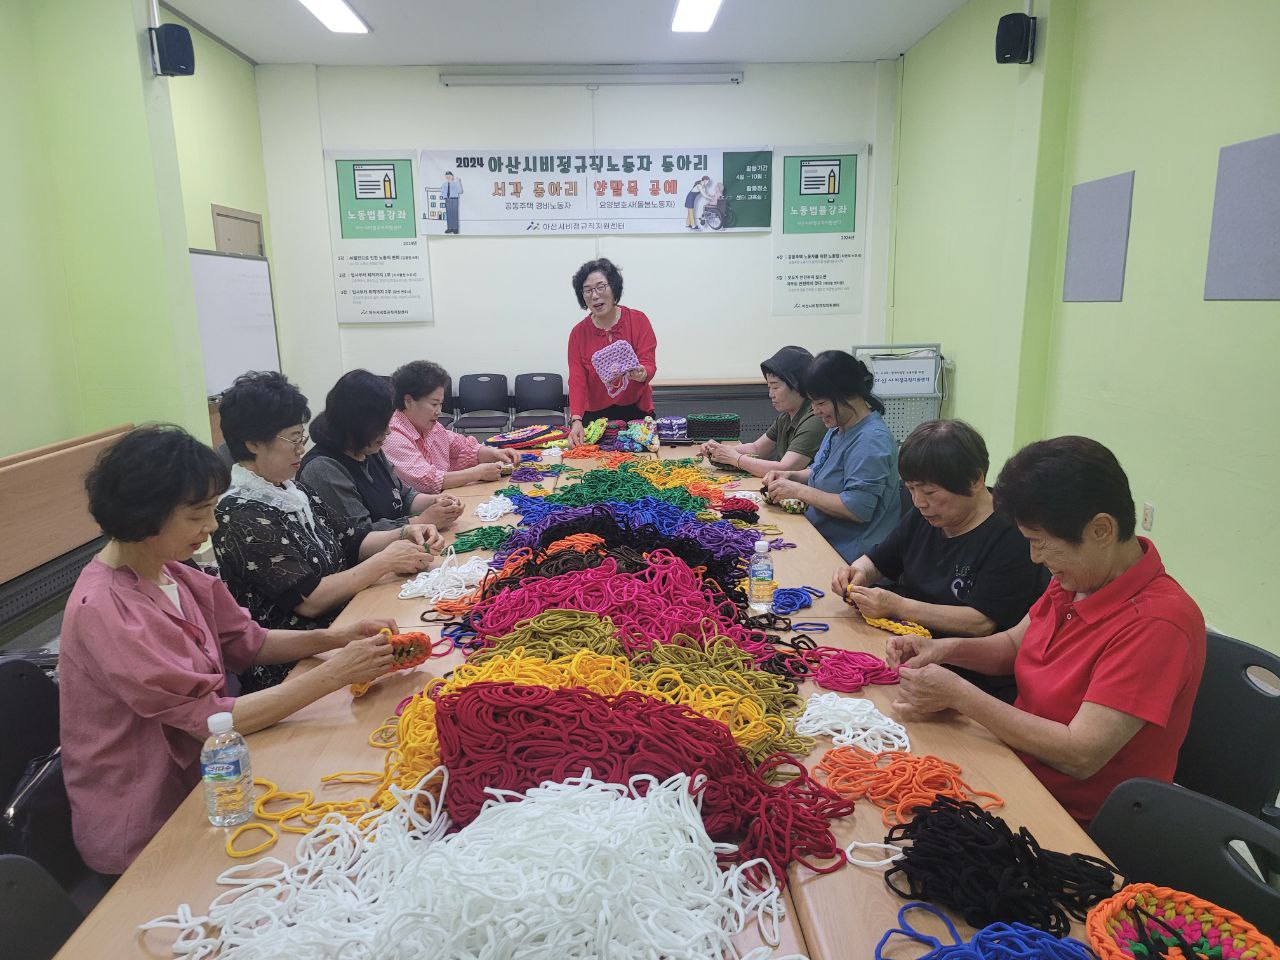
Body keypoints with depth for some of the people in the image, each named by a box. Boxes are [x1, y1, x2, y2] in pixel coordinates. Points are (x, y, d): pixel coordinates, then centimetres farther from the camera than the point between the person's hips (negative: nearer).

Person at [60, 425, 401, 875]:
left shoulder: (169, 571, -1)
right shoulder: (104, 610, -25)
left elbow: (244, 641, 8)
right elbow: (211, 719, -27)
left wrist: (332, 638, -8)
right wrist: (334, 674, -27)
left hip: (189, 777, 7)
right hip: (144, 830, -7)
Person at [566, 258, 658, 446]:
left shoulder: (638, 320, -7)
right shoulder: (578, 332, -5)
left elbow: (649, 364, -12)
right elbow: (576, 380, -12)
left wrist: (641, 374, -37)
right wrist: (576, 420, -27)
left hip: (637, 411, 0)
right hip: (595, 414, 1)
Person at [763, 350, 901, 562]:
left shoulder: (871, 441, -20)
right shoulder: (839, 428, 11)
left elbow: (857, 509, -25)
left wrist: (798, 491, -17)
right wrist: (791, 476, 5)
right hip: (820, 540, 9)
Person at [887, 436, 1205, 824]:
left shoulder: (1157, 623, -26)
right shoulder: (1076, 579, 0)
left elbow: (1081, 755, -28)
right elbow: (1014, 643, 15)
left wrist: (958, 694, -24)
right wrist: (948, 648, -6)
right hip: (1019, 768, 7)